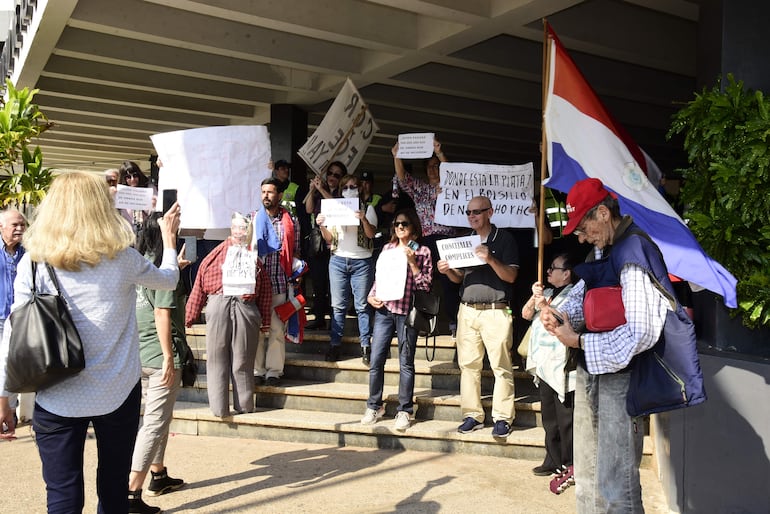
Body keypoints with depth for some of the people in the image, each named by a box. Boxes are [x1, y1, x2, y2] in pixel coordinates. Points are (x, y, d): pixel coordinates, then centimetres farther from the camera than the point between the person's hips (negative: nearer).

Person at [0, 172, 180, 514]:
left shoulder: (34, 261, -5)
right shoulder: (122, 258, -5)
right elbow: (168, 280, 14)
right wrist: (169, 239, 31)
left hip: (56, 398, 0)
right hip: (117, 392, 1)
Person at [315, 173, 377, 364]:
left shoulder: (368, 209, 7)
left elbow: (371, 234, -5)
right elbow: (329, 239, 9)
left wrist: (363, 219, -22)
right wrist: (321, 226, -9)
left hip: (361, 262, -2)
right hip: (338, 260, 2)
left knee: (362, 306, -3)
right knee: (338, 305, 2)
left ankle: (365, 346, 2)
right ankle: (335, 344, 7)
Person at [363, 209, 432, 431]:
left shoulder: (422, 251, 3)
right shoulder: (387, 248, 13)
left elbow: (426, 285, -3)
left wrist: (412, 262, -11)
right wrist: (371, 296, 4)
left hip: (407, 311, -3)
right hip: (383, 309, 3)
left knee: (406, 363, 4)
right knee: (376, 361, 3)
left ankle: (405, 411, 14)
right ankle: (374, 406, 19)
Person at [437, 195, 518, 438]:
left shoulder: (504, 239, 1)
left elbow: (511, 275, -6)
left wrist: (490, 260, -21)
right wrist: (447, 271, -1)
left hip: (496, 311, -5)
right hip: (467, 310, 5)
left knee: (501, 366, -4)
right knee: (468, 364, 5)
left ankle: (503, 418, 3)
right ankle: (472, 415, 13)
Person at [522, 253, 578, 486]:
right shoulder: (548, 293, 18)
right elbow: (525, 314, 14)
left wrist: (545, 307, -16)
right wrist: (535, 297, 0)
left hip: (562, 368, -8)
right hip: (544, 365, 8)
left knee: (565, 418, -3)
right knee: (549, 417, 15)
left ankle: (570, 465, 5)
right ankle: (553, 460, 24)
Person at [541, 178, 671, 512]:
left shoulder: (633, 256, -18)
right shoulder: (603, 252, 12)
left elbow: (640, 334, -24)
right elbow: (581, 294, 18)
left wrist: (578, 341, -17)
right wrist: (560, 315, -5)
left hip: (619, 376, -9)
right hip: (590, 370, 10)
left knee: (615, 479, -5)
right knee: (587, 471, 19)